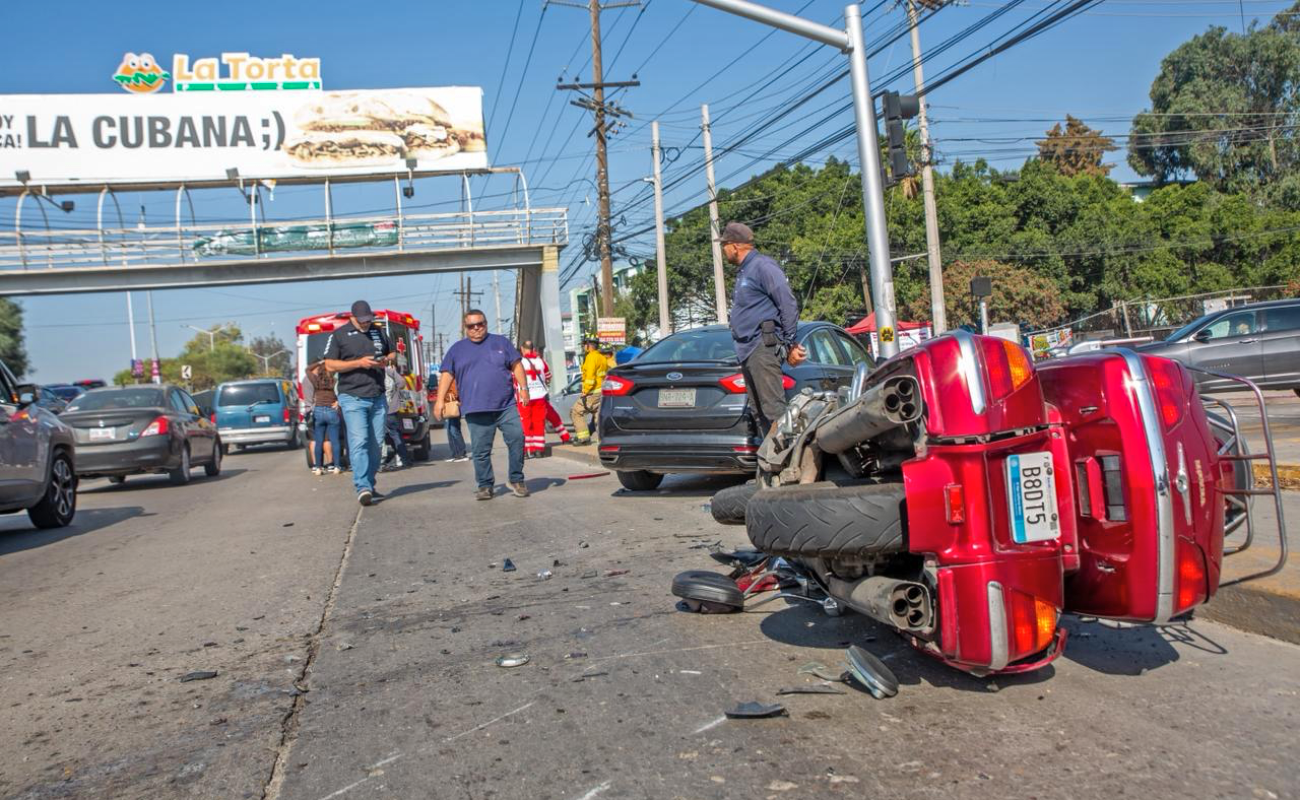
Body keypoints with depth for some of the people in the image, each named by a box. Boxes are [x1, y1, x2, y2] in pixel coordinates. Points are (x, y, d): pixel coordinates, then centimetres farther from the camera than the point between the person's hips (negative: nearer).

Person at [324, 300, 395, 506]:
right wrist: (358, 363, -14)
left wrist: (387, 360, 2)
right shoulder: (339, 335, 0)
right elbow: (330, 365, -4)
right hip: (353, 398, -5)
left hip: (378, 398, 5)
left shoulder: (378, 332, 14)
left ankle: (369, 485, 18)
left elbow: (392, 352, 27)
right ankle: (362, 488, -19)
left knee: (375, 444, 7)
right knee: (359, 442, -15)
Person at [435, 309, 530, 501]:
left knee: (517, 438, -9)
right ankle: (485, 486, 12)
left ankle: (517, 480, 5)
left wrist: (523, 387, 0)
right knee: (480, 450, 0)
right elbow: (447, 375, 9)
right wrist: (440, 400, 0)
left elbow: (516, 365, 11)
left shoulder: (501, 342, 13)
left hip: (506, 406, 0)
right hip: (476, 410, 0)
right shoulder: (457, 349, 13)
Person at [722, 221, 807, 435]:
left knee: (773, 408, -14)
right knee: (758, 411, 9)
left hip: (762, 346, -10)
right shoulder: (743, 272, 23)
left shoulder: (762, 266, -6)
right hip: (747, 350, 10)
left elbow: (788, 304, -12)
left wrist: (790, 343, -13)